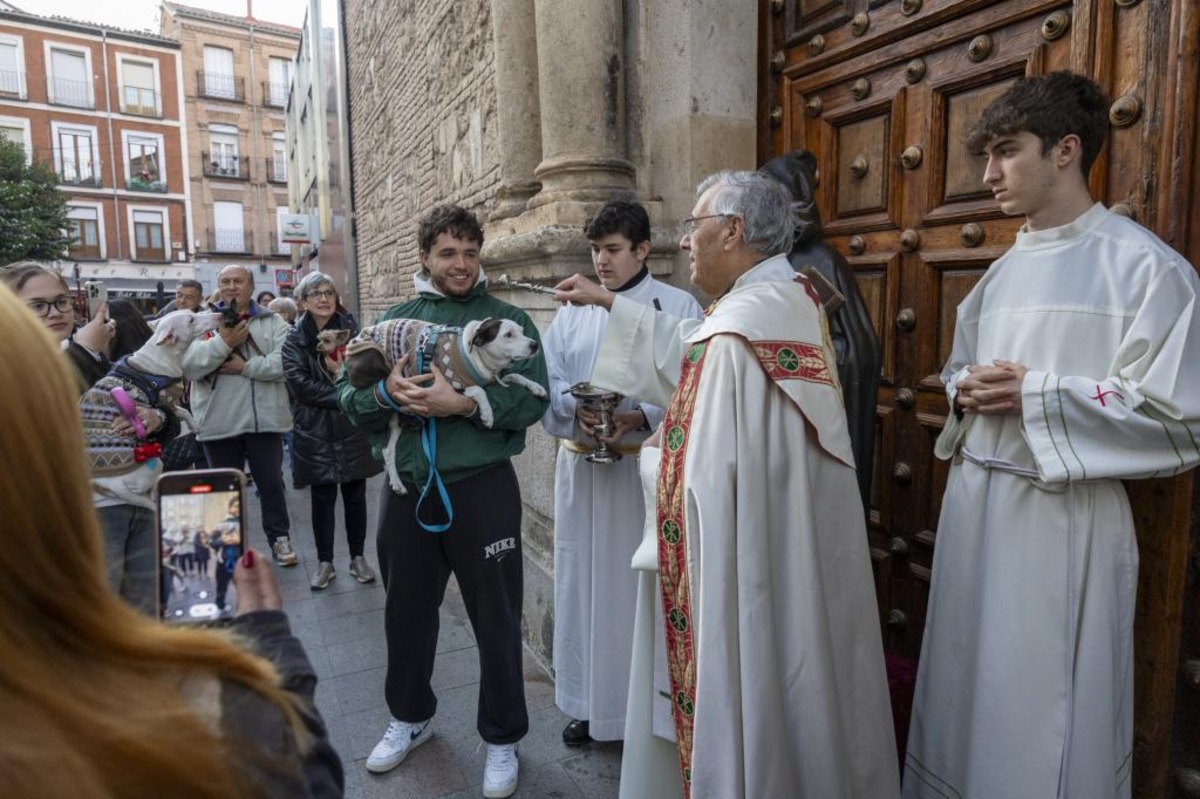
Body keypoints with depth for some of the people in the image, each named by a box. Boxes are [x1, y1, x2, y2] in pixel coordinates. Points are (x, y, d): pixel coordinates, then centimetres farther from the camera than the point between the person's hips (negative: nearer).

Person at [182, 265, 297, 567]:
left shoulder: (272, 322, 3)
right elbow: (189, 367, -8)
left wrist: (246, 366, -17)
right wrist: (223, 342, -18)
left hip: (264, 419, -1)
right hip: (219, 422, 1)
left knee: (271, 482, 11)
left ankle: (279, 537, 26)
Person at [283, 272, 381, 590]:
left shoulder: (351, 331, 6)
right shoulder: (294, 340, 2)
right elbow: (298, 383, -11)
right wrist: (341, 395, -19)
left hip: (353, 429, 1)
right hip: (315, 431, -1)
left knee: (355, 496, 9)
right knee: (322, 499, 7)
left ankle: (358, 558, 23)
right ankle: (325, 562, 21)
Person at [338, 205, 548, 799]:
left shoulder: (508, 319, -2)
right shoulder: (395, 318, 8)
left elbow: (534, 399, -13)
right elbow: (348, 394, 3)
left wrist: (463, 402, -24)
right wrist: (385, 393, -17)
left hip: (481, 487, -3)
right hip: (408, 487, 4)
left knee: (496, 619, 9)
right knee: (407, 610, 20)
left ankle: (502, 739, 31)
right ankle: (411, 716, 45)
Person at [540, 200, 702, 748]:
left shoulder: (679, 306, 0)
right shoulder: (572, 311, 12)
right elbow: (548, 381, 5)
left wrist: (641, 417, -22)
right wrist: (575, 411, -15)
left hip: (647, 467, -4)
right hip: (581, 467, 4)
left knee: (643, 586, 4)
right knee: (583, 582, 11)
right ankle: (588, 703, 29)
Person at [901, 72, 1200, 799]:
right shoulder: (1002, 273, 13)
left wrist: (1035, 396, -17)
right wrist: (966, 389, -1)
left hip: (1064, 515, -6)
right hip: (974, 501, 6)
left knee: (1045, 717, 6)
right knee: (969, 697, 17)